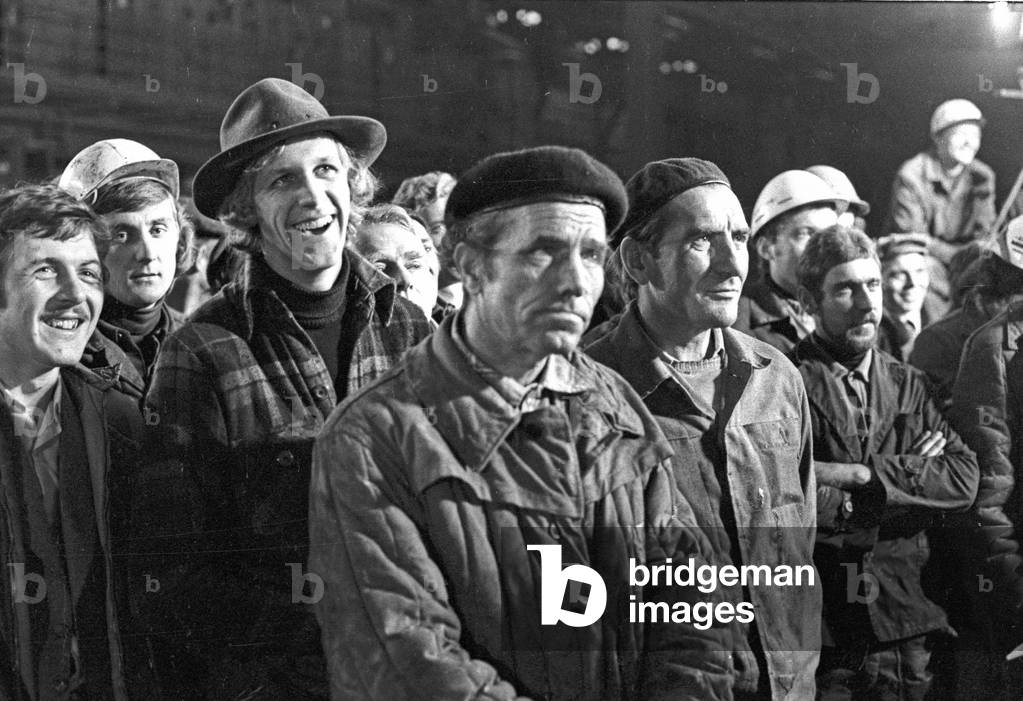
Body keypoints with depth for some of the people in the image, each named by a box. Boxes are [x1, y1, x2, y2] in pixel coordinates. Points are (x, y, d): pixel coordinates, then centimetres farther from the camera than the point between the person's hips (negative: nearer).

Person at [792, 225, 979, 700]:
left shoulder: (909, 385, 12)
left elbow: (964, 480, -1)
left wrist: (866, 474, -14)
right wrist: (911, 476, -9)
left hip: (908, 630, 4)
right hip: (816, 636, -4)